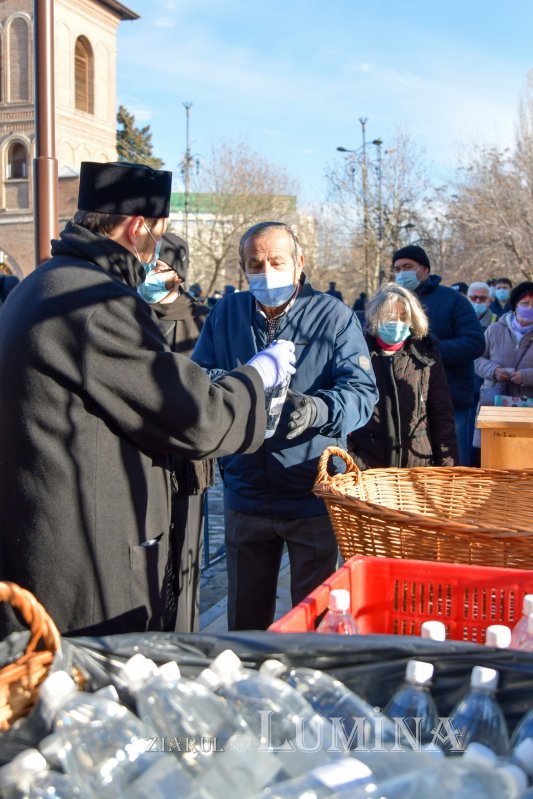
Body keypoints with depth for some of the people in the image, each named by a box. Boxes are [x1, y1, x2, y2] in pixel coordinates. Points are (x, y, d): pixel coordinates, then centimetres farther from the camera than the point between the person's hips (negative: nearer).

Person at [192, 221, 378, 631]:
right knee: (245, 620, 16)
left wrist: (318, 409, -32)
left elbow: (362, 390, -11)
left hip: (312, 495, -3)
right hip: (245, 495, 3)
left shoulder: (333, 316, -3)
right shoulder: (226, 313, 7)